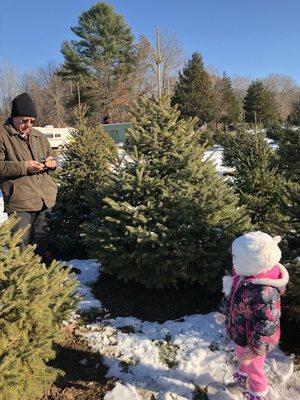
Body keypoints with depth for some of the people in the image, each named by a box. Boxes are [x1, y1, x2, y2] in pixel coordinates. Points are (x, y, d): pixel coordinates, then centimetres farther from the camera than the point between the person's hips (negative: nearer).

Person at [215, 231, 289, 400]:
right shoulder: (245, 273, -15)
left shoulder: (264, 292, -42)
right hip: (241, 332, 7)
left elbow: (267, 325, -32)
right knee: (242, 357, 33)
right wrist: (224, 312, 16)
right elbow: (231, 294, 4)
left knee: (252, 365, 21)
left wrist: (254, 350, -23)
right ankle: (243, 375, 63)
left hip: (251, 338, -7)